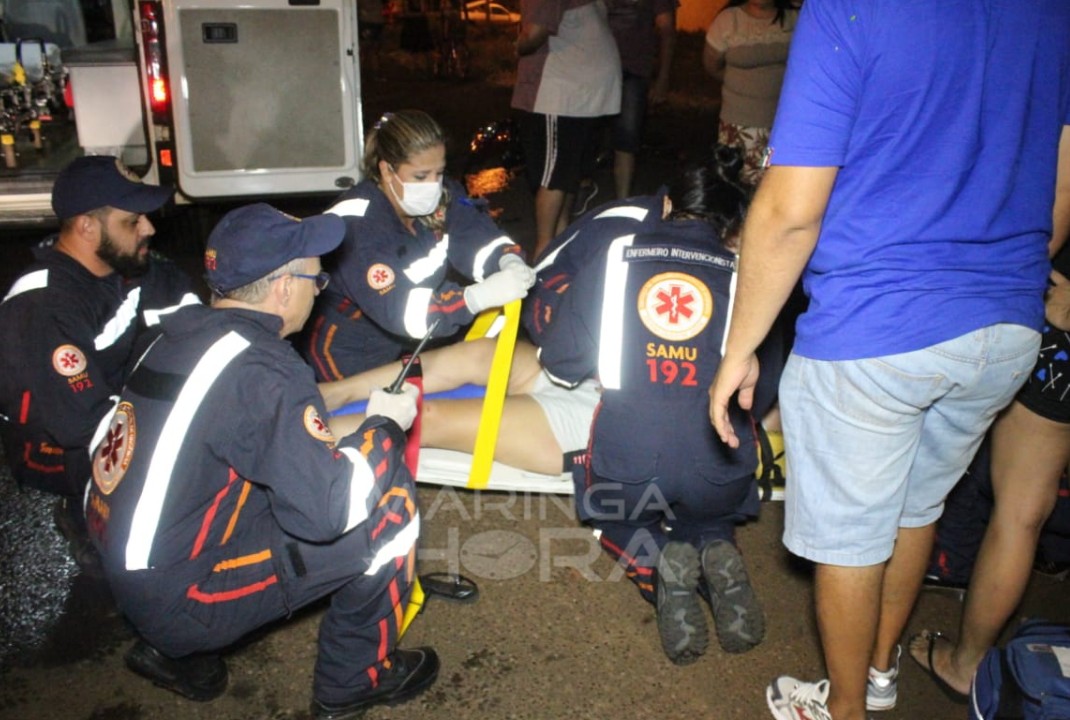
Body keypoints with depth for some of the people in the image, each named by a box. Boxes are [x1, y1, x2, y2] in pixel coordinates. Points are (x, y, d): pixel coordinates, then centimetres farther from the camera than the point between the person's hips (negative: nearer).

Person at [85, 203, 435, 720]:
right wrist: (384, 426, -10)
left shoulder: (181, 330, 1)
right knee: (390, 502, -9)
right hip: (178, 599, -8)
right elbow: (325, 510, -26)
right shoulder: (260, 368, -23)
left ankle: (176, 652, 22)